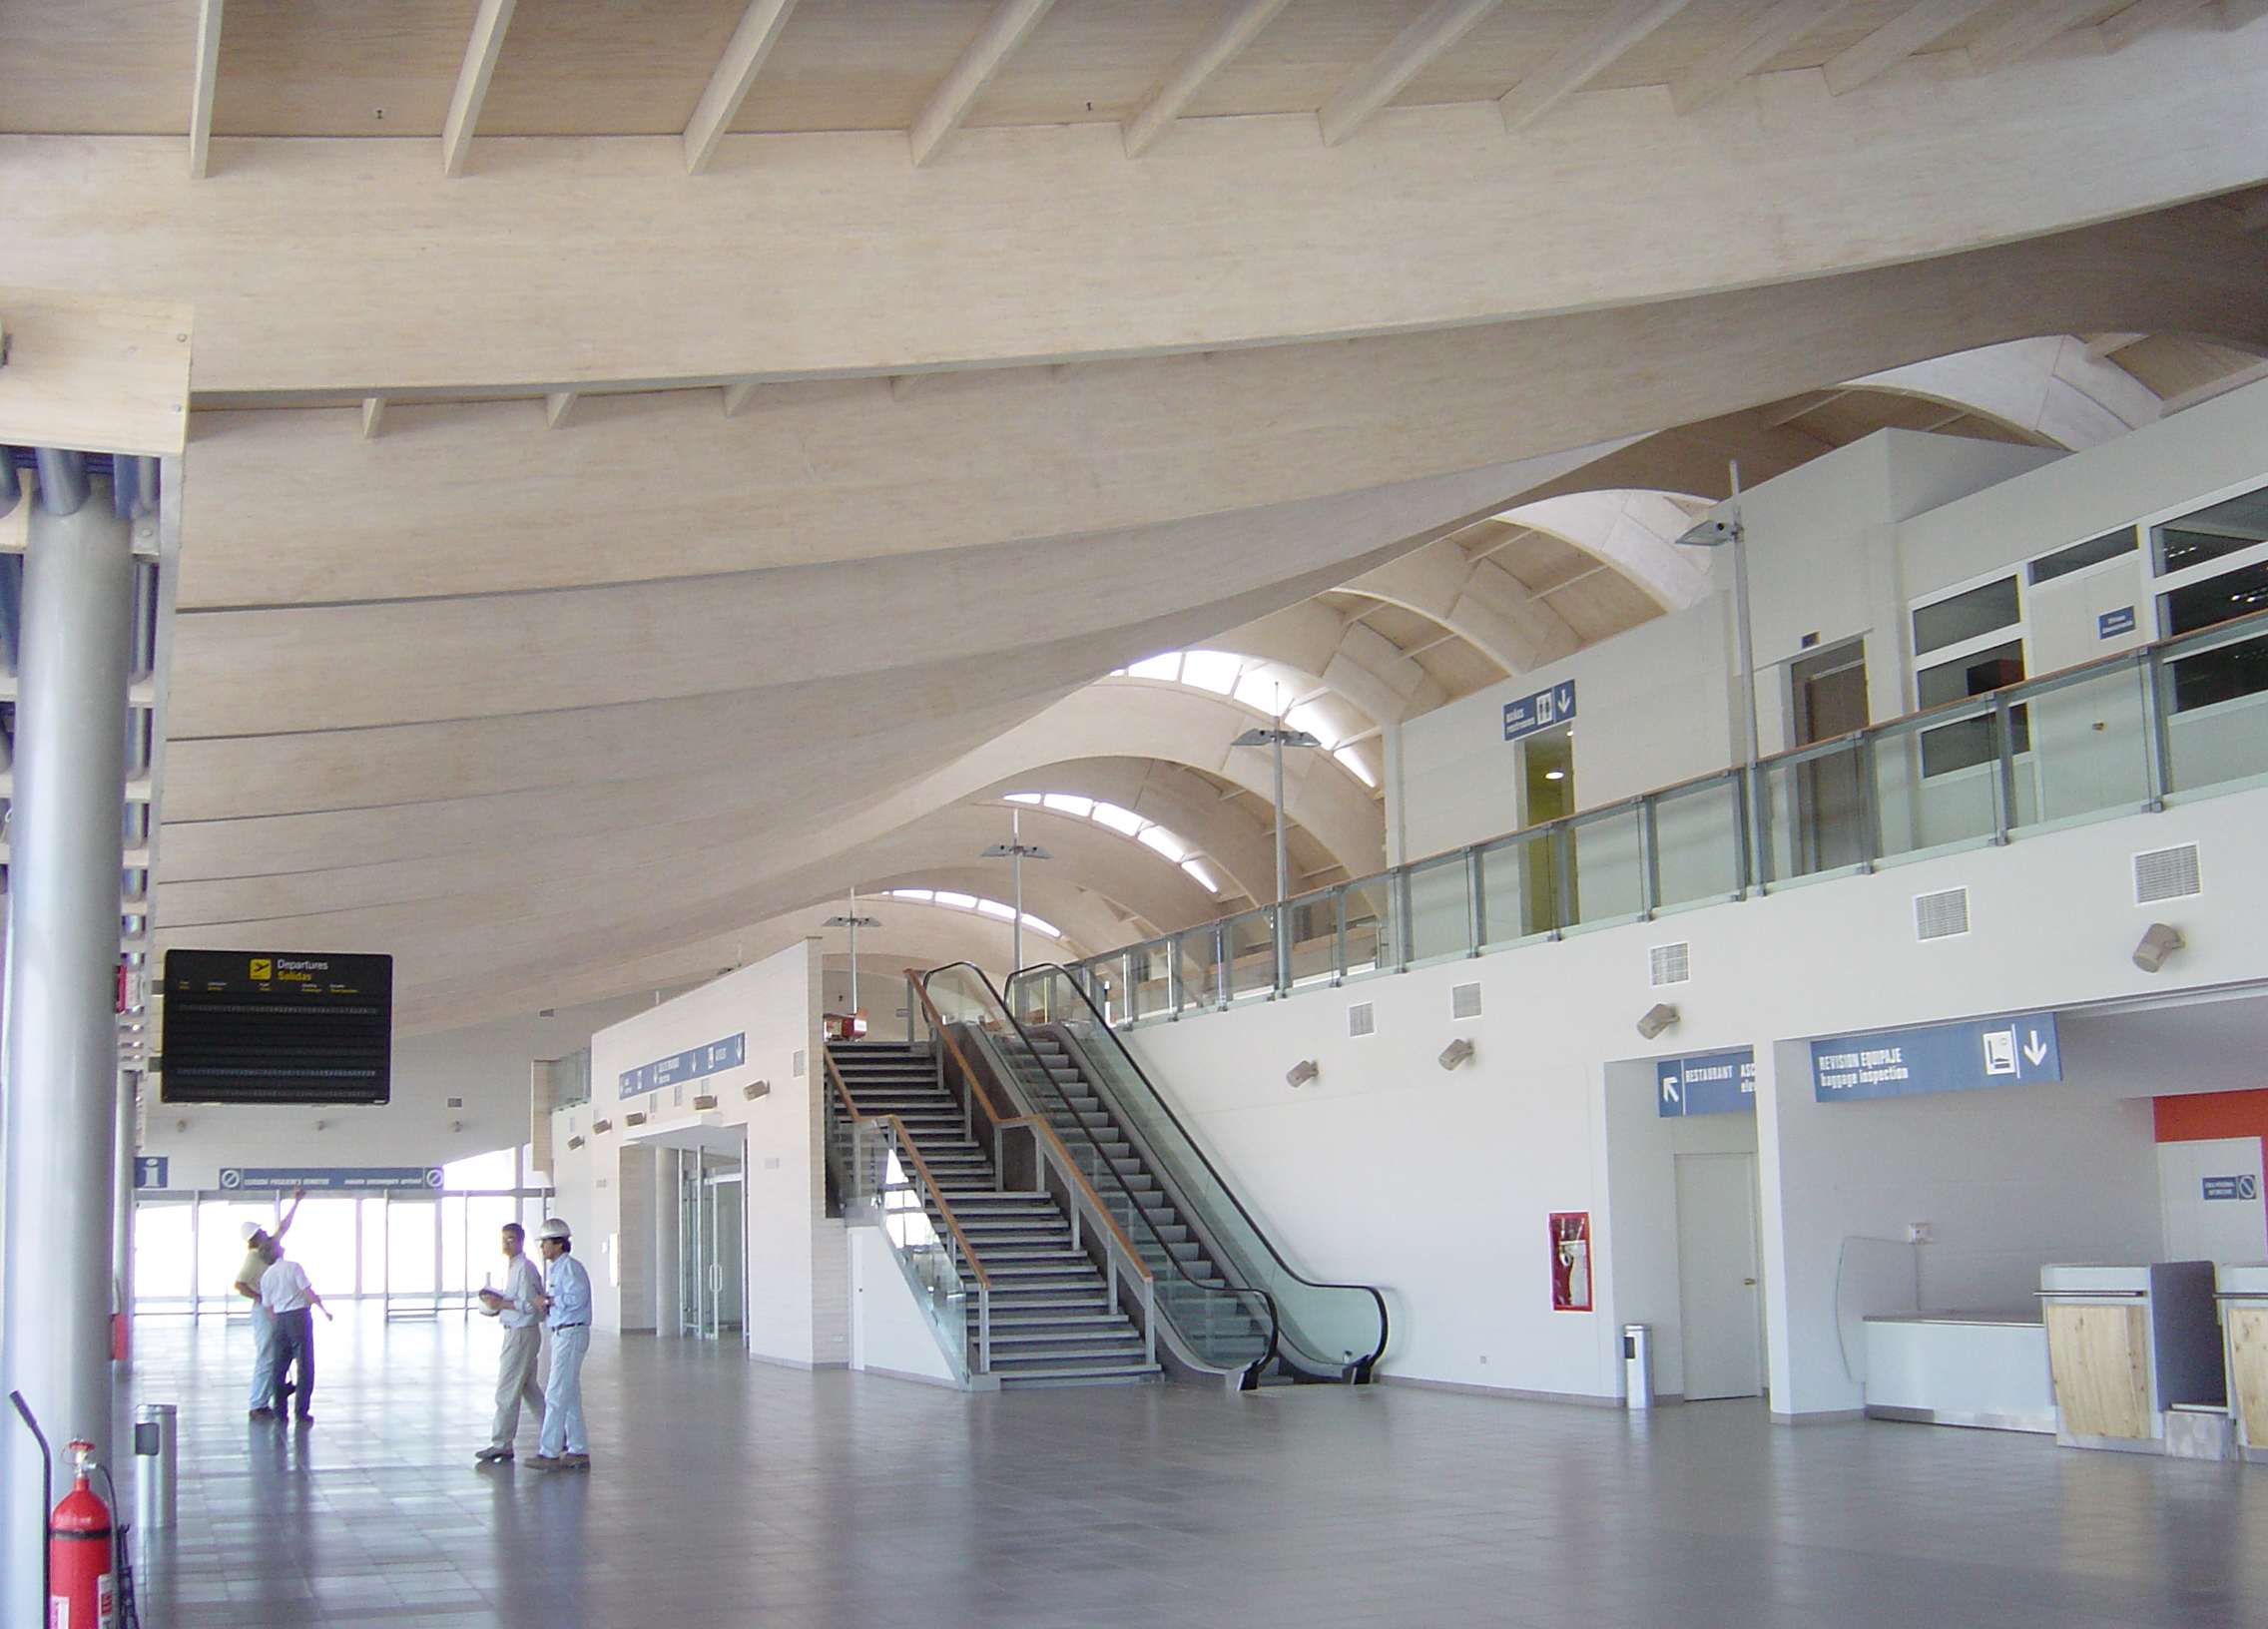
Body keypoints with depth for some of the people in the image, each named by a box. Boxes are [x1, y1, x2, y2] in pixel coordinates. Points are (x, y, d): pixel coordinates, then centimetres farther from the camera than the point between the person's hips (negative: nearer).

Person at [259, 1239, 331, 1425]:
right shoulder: (293, 1267, -9)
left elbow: (268, 1307, 9)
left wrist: (277, 1324, 18)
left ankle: (279, 1410, 12)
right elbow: (308, 1292, -14)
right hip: (299, 1316, -5)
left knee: (279, 1365, 12)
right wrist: (324, 1309, -3)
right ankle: (302, 1412, -1)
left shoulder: (266, 1276, 7)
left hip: (280, 1319, 5)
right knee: (305, 1365, 1)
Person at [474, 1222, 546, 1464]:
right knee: (529, 1388, 15)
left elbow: (529, 1305, -21)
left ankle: (501, 1444, -1)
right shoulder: (512, 1267, 15)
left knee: (507, 1390, -6)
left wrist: (501, 1303, -18)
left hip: (522, 1333, -10)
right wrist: (498, 1304, 9)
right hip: (516, 1333, 10)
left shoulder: (524, 1268, -16)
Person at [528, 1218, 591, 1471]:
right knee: (570, 1398, 11)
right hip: (561, 1334, 10)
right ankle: (578, 1452, 15)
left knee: (556, 1396, -9)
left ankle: (549, 1453, -7)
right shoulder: (555, 1268, 19)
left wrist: (548, 1301, -14)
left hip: (571, 1334, -10)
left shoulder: (569, 1267, -12)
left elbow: (577, 1298, -23)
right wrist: (545, 1303, 2)